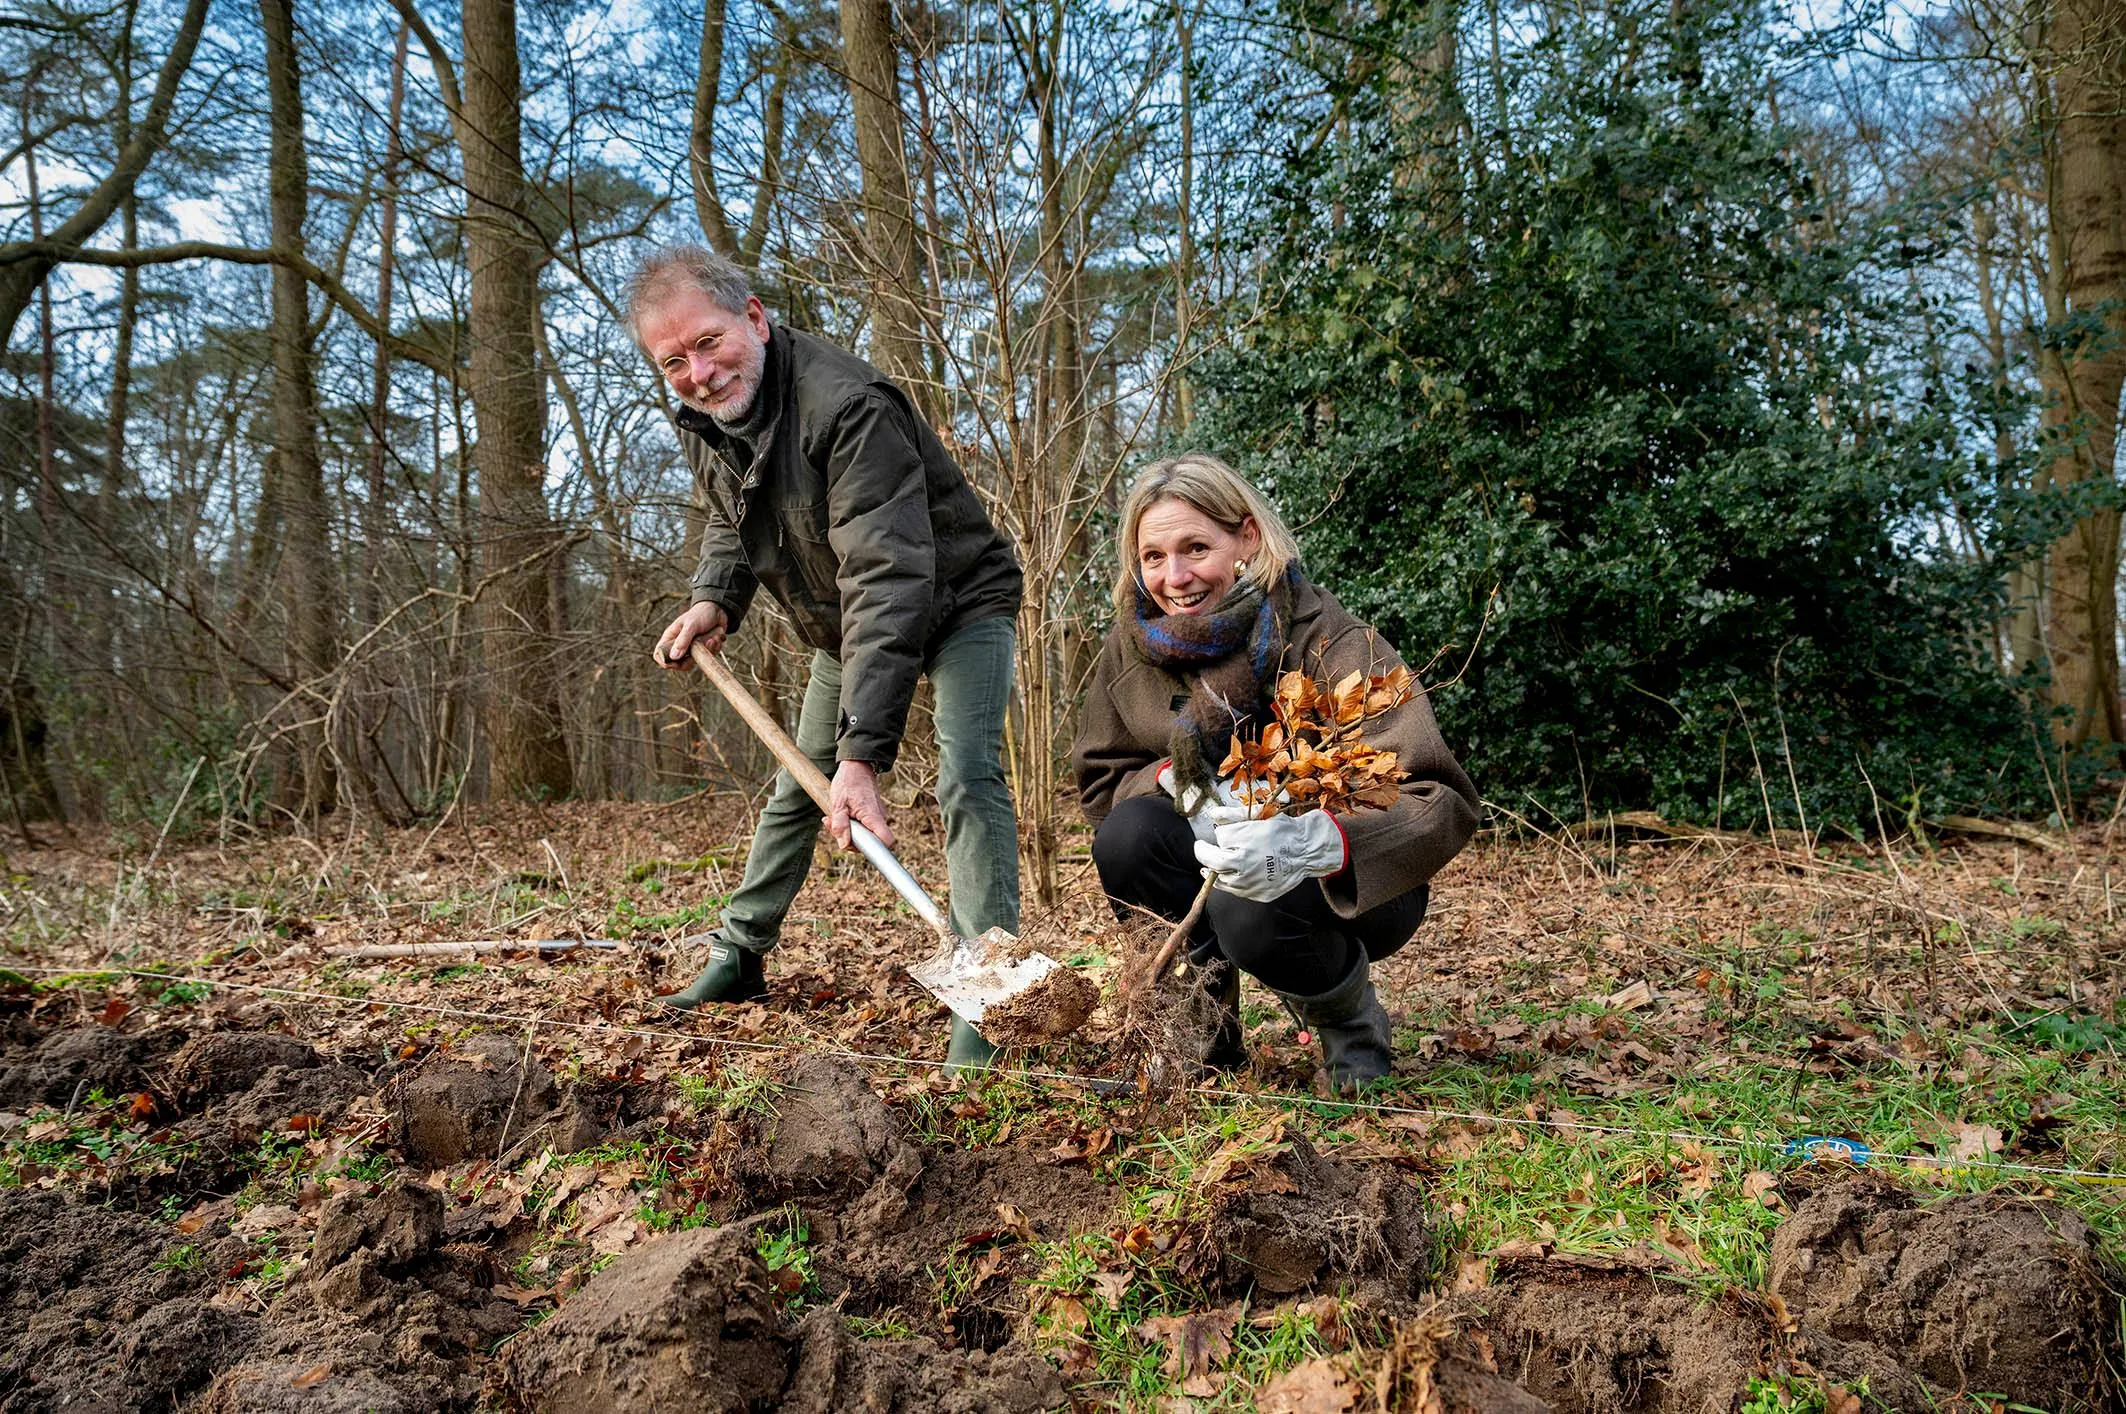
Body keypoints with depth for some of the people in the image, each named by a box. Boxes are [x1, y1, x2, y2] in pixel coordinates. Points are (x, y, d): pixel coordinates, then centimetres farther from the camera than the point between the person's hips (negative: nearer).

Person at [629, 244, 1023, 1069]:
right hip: (844, 623, 8)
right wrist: (715, 600, -10)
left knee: (967, 777, -26)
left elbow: (889, 583, -46)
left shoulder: (846, 407, -38)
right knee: (796, 785, 16)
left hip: (957, 604, -7)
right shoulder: (702, 418, -11)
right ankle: (738, 955, 32)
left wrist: (864, 752, -52)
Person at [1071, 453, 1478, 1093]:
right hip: (1215, 862, 4)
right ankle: (1209, 1017, -2)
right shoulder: (1132, 646, -9)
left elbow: (1443, 801, -30)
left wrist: (1317, 840, -50)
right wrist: (1176, 777, -23)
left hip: (1348, 888, -4)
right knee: (1126, 834, -25)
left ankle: (1353, 1025, 0)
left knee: (1252, 909, -35)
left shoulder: (1328, 642, -23)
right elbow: (1100, 782, 1)